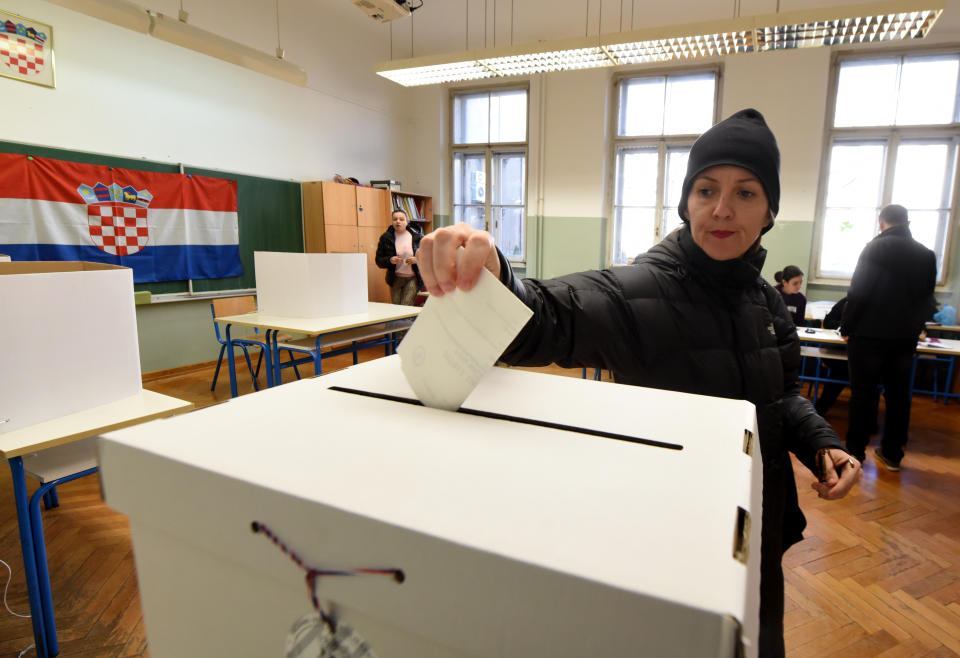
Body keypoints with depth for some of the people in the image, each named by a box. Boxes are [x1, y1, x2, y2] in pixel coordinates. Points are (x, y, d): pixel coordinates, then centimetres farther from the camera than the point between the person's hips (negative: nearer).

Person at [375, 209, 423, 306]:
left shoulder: (417, 236, 0)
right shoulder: (386, 238, 3)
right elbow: (379, 260, 4)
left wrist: (417, 259, -14)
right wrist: (390, 260, -16)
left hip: (413, 278, -2)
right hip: (395, 279, 2)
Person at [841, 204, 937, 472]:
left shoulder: (875, 247, -8)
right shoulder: (927, 254, 9)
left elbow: (858, 292, -13)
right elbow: (927, 300, 13)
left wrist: (847, 328, -6)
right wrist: (913, 328, 21)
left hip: (869, 336, -5)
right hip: (905, 338, 5)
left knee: (863, 394, 2)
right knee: (898, 395, 12)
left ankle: (855, 452, 8)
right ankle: (892, 454, 20)